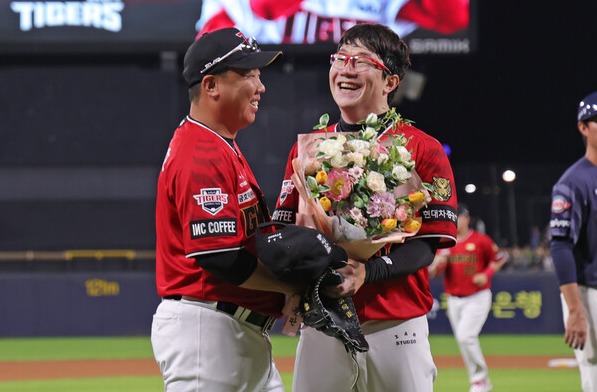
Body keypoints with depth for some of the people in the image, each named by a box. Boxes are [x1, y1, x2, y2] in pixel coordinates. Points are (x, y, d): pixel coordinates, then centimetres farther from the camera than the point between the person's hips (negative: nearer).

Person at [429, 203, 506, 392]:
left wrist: (486, 275, -11)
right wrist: (437, 264, -17)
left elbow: (499, 258, 4)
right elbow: (433, 272, 7)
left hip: (477, 297, -6)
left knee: (466, 336, -19)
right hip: (454, 299, 6)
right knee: (463, 340, 8)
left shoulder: (480, 240, -5)